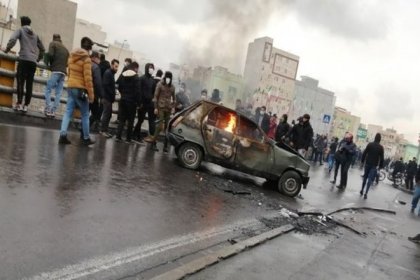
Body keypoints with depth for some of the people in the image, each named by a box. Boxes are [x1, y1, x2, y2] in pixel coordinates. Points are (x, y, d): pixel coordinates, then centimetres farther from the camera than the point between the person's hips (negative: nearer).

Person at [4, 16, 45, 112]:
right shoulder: (35, 35, 23)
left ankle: (19, 103, -18)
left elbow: (12, 39, -9)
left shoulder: (20, 30, 10)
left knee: (20, 81, -7)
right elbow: (42, 49, 24)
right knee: (29, 84, 2)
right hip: (33, 62, 4)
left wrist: (7, 49, 3)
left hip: (24, 59, -4)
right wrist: (38, 58, 34)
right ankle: (26, 105, -2)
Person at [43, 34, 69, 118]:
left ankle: (48, 109, -12)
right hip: (63, 72, 5)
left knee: (48, 89, -2)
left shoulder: (53, 43, 8)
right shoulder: (65, 48, 25)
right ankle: (53, 111, -3)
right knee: (58, 93, 1)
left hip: (56, 71, -5)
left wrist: (48, 63, 7)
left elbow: (50, 54, -8)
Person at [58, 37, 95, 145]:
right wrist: (91, 94, -14)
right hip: (80, 89, -7)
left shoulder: (72, 56, 11)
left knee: (68, 112, 5)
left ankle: (63, 135, -4)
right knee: (85, 114, 5)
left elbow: (69, 73, 18)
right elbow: (88, 78, -16)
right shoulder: (86, 59, -11)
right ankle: (86, 138, 13)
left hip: (70, 87, 7)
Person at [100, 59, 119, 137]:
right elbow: (106, 85, -20)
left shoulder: (111, 73, 16)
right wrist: (112, 95, -17)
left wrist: (113, 96, 8)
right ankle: (103, 130, 1)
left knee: (108, 114, 11)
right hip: (107, 97, -9)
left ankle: (104, 130, 18)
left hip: (109, 97, 9)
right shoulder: (108, 73, -12)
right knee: (106, 114, -5)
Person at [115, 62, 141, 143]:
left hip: (123, 100, 5)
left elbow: (119, 88, 11)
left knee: (122, 119, 11)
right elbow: (137, 91, -14)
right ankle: (128, 138, 7)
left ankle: (118, 136, 3)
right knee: (130, 120, 4)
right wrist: (139, 103, -9)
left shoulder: (122, 75, 7)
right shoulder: (136, 77, -10)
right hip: (132, 101, -5)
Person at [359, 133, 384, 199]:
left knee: (365, 177, 17)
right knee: (370, 179, -2)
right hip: (374, 165, -2)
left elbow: (364, 153, -1)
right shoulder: (381, 147, -7)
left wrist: (362, 160, 7)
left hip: (367, 163, 2)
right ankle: (366, 193, -10)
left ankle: (362, 190, 25)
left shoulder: (370, 144, -2)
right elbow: (381, 157, -5)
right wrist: (381, 166, 3)